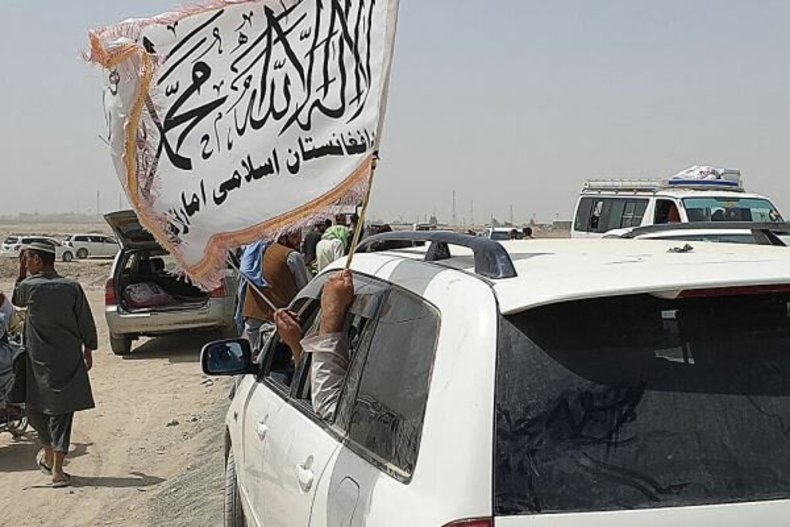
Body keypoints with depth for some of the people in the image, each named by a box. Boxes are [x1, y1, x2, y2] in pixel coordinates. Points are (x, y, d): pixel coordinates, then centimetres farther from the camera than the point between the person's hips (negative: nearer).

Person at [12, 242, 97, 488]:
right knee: (62, 412, 3)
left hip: (39, 362, -1)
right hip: (69, 360, 1)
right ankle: (57, 469, -1)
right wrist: (88, 350, 13)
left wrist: (22, 272, 13)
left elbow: (16, 300, 17)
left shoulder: (28, 286, -8)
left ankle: (49, 456, 33)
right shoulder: (72, 287, -4)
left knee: (36, 408, 19)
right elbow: (86, 324, 0)